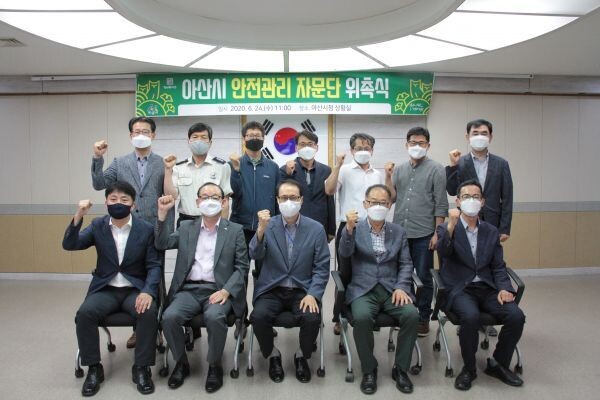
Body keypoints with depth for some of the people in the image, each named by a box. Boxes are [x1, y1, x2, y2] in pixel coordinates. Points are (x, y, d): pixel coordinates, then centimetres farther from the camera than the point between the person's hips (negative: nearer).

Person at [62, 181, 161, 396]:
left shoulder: (146, 229, -3)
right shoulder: (97, 225, 4)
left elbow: (154, 265, -5)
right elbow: (69, 245, -8)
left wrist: (148, 292, -23)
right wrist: (78, 216, -24)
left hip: (135, 289, -2)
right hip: (105, 289, 2)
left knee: (149, 312, -30)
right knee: (85, 312, -27)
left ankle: (141, 368, -11)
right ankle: (94, 368, -7)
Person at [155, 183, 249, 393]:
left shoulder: (235, 230, 6)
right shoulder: (186, 227, 15)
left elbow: (242, 267, 2)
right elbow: (162, 244, 4)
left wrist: (226, 291, -14)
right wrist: (163, 213, -7)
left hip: (219, 290, -2)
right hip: (189, 289, 3)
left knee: (214, 317, -33)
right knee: (169, 317, -25)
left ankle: (215, 365, -5)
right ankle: (181, 362, 3)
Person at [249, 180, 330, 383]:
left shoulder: (316, 228, -1)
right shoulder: (267, 224, 0)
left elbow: (322, 267, -1)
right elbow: (255, 255, -13)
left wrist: (312, 294, -15)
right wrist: (261, 229, -30)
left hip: (302, 290, 0)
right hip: (271, 290, 1)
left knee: (312, 318, -27)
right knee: (258, 316, -26)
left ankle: (302, 356, 6)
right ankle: (273, 355, 5)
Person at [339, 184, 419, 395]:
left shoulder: (399, 231, 11)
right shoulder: (354, 229, 4)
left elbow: (406, 264, 9)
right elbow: (344, 253, -13)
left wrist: (401, 287, -9)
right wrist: (349, 228, -31)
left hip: (392, 288, 2)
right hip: (363, 289, -2)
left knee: (412, 314, -24)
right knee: (362, 317, -31)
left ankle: (401, 368, -3)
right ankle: (369, 369, -7)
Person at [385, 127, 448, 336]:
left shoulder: (436, 169, 0)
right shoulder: (399, 169, 11)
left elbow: (441, 204, -4)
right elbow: (391, 198, 6)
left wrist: (437, 233, -9)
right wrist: (388, 177, -5)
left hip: (423, 233, -4)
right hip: (400, 232, 4)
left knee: (424, 277, 6)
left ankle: (423, 318, 20)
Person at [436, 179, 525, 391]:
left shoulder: (491, 231, 13)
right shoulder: (446, 228, 1)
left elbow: (498, 267, 11)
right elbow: (442, 252, -20)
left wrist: (504, 288, -8)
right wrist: (451, 226, -35)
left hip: (487, 288, 4)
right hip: (459, 290, -4)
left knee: (516, 316, -20)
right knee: (471, 316, -33)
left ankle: (498, 364, 5)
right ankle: (469, 368, -7)